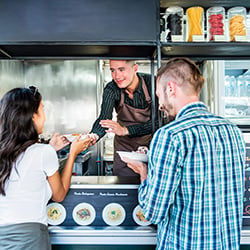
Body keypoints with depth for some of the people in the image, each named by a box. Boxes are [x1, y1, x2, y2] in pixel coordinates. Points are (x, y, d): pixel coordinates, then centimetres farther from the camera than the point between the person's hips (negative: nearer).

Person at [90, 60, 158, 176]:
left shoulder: (151, 83, -22)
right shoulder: (111, 89, -16)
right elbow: (104, 118, -25)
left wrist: (125, 130, -39)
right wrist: (94, 136, -47)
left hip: (149, 141, -1)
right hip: (124, 144, 1)